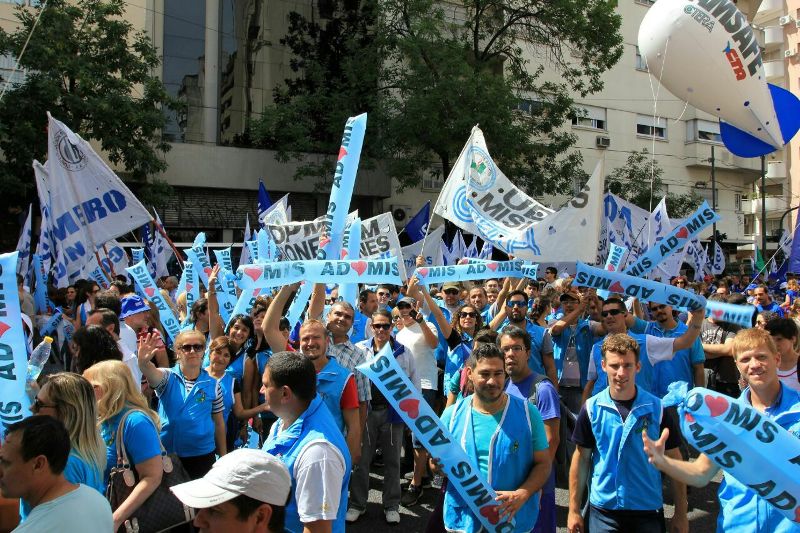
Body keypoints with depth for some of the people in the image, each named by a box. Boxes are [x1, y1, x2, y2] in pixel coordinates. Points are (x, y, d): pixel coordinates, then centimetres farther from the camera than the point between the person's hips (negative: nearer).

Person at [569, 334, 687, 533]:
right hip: (603, 510, 0)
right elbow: (581, 459, 1)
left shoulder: (657, 409, -8)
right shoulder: (591, 409, -6)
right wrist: (574, 510, 2)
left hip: (648, 510, 0)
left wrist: (681, 515, 1)